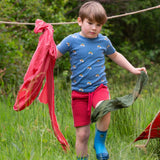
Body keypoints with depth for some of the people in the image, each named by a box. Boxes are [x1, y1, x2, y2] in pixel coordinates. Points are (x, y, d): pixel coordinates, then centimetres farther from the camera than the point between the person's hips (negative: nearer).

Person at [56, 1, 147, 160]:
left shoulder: (104, 41, 6)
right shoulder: (72, 40, -3)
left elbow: (115, 56, 26)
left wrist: (133, 69, 26)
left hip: (99, 87, 1)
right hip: (79, 91, -1)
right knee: (82, 134, -2)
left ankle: (100, 142, -8)